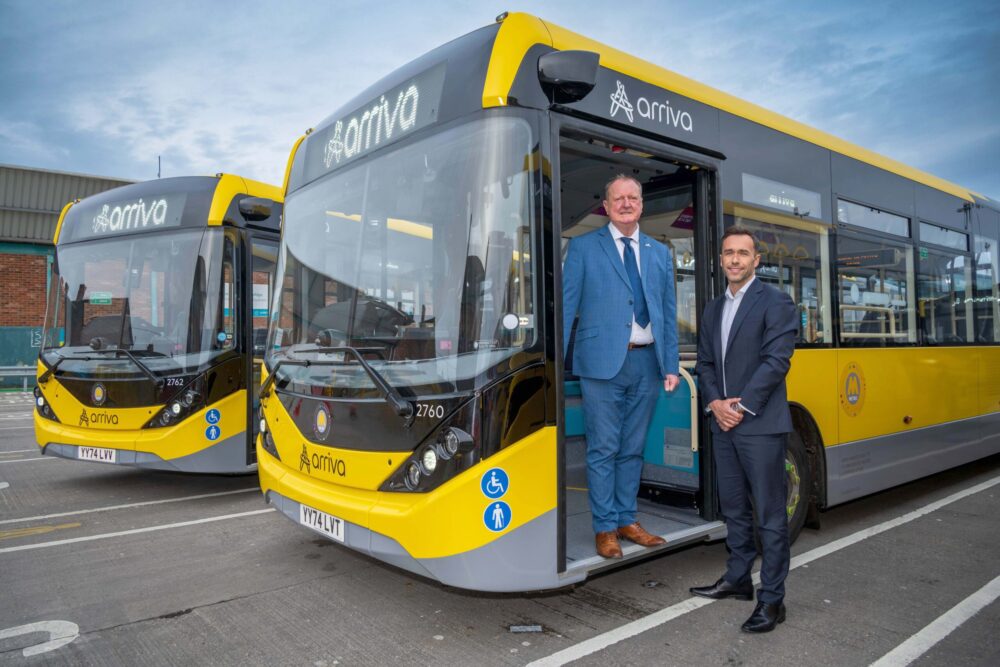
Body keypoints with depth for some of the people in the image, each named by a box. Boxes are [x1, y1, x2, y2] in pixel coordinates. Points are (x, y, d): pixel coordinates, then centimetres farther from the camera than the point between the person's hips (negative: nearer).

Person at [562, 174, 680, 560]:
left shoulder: (660, 253, 15)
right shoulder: (583, 248, 3)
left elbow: (669, 313, 14)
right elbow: (566, 307, -1)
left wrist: (671, 365, 7)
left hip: (647, 361, 4)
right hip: (602, 361, -4)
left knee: (633, 449, 12)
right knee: (603, 450, 2)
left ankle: (626, 521, 25)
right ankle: (605, 528, 14)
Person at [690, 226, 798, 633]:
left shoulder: (775, 303, -6)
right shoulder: (713, 309, 15)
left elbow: (777, 361, -14)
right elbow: (705, 363, 13)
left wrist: (741, 407, -15)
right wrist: (715, 402, -4)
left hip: (760, 426, -7)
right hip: (723, 426, 7)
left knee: (770, 515, 0)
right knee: (734, 509, 17)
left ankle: (772, 599, 10)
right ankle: (738, 580, 31)